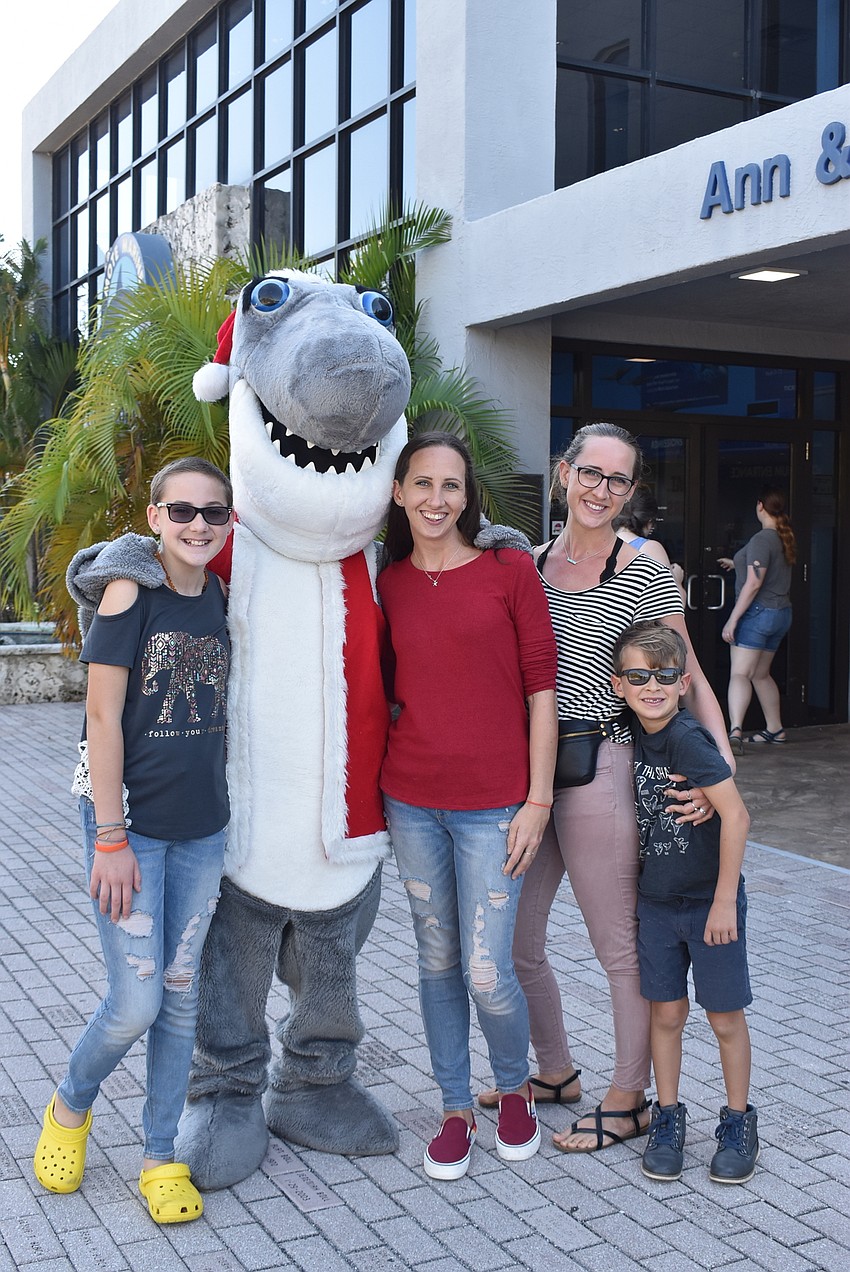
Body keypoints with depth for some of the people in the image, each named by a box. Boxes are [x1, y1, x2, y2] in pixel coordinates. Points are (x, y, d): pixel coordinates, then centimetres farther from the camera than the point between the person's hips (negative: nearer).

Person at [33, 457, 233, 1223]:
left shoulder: (222, 599, 4)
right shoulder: (131, 592, -12)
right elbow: (103, 718, -13)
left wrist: (224, 806, 12)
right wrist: (111, 838, -14)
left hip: (202, 830, 5)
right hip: (130, 824, -5)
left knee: (181, 994, 11)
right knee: (136, 1002, -3)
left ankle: (161, 1155, 25)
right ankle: (71, 1105, 28)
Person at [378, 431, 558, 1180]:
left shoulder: (511, 571, -4)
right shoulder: (389, 584, 5)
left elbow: (541, 686, -4)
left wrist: (539, 799, -7)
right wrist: (373, 790, 6)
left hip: (493, 804, -3)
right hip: (411, 800, 3)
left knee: (487, 972, -3)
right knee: (437, 961, 12)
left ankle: (516, 1088, 27)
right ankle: (456, 1110, 29)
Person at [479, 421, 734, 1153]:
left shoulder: (647, 576, -5)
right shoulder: (529, 565, 9)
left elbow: (689, 680, -1)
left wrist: (721, 766, -13)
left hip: (598, 769, -5)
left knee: (619, 947, 6)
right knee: (514, 942, 13)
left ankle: (629, 1100, 24)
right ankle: (555, 1071, 35)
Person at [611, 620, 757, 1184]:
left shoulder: (687, 738, -22)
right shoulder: (636, 737, -1)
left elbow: (736, 815, -25)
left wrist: (724, 900, -22)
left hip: (710, 901, -5)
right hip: (657, 901, 5)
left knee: (726, 1016, 7)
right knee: (667, 1012, 11)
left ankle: (739, 1121, 24)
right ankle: (668, 1117, 26)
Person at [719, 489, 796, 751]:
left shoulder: (761, 539, -15)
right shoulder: (785, 539, 11)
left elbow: (754, 583, -22)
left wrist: (733, 619, -20)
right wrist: (736, 564, 44)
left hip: (758, 612, -9)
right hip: (781, 612, 9)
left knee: (739, 673, -15)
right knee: (760, 674, 20)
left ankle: (735, 730, -30)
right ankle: (775, 730, 27)